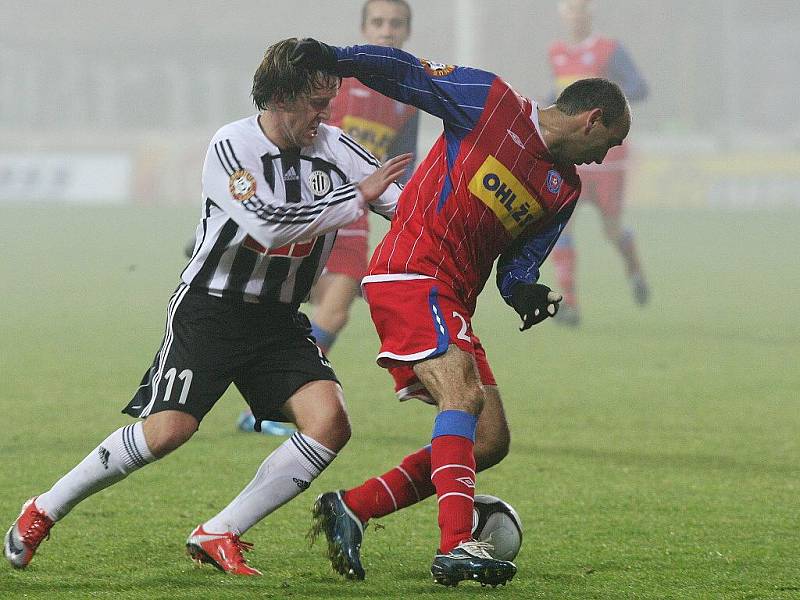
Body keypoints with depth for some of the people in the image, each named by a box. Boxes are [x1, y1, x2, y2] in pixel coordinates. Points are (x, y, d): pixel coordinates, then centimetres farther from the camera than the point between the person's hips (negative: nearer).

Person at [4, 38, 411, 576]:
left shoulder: (332, 148, 0)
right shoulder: (232, 146, -15)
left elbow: (407, 201, -2)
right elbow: (266, 228, -28)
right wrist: (357, 197, -23)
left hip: (280, 319, 5)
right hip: (211, 309, -5)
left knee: (330, 422, -17)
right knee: (167, 431, -19)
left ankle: (218, 535, -8)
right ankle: (43, 512, 3)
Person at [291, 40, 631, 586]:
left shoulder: (565, 190, 15)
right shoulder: (494, 104, -3)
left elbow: (517, 263, 12)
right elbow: (405, 74, -3)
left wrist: (523, 291, -11)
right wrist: (334, 59, -18)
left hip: (454, 303, 9)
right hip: (410, 275, -9)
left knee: (491, 442, 4)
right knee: (464, 396, -26)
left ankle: (351, 509, 8)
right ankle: (457, 546, -35)